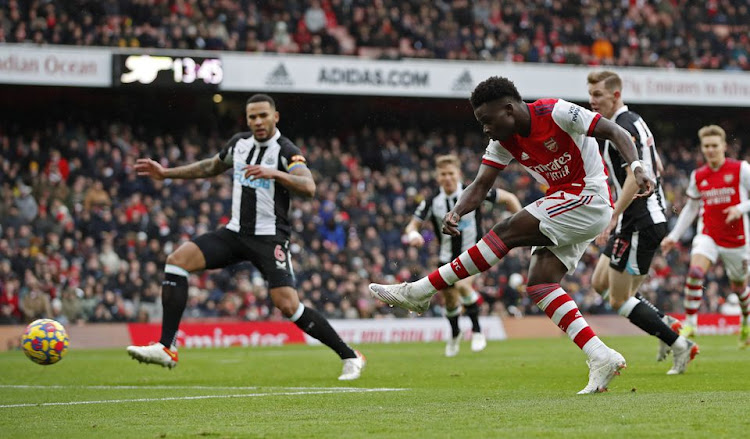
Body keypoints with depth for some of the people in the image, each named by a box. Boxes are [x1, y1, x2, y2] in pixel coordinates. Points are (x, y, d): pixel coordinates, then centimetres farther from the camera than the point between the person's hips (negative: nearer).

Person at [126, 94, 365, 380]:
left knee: (288, 305, -20)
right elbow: (211, 167, 28)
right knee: (177, 259, -12)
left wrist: (274, 173, -43)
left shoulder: (286, 151, -12)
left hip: (269, 238, -6)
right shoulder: (239, 143, 8)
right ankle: (167, 348, -14)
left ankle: (350, 357, -3)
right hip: (235, 232, 6)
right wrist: (166, 173, 27)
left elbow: (308, 187, -29)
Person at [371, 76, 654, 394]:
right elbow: (481, 185, 0)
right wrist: (456, 212, -20)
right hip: (565, 205, 9)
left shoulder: (556, 113, -17)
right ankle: (601, 358, -9)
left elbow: (615, 132, -16)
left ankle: (419, 292, -15)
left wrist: (635, 166, -32)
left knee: (508, 232, -17)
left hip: (588, 198, -9)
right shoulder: (505, 142, 5)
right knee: (539, 284, -6)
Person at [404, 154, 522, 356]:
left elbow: (508, 198, -5)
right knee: (450, 299, 13)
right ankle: (455, 335, 46)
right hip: (448, 256, 3)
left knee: (462, 285, -31)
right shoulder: (432, 202, -11)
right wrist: (413, 235, -31)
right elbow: (412, 227, -6)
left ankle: (477, 330, -11)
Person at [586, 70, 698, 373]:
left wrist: (613, 218, -27)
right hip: (649, 217, 11)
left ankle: (680, 345, 0)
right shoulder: (634, 121, 15)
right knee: (600, 283, 15)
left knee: (619, 300, -4)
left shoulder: (624, 128, -17)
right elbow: (656, 166, 24)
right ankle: (666, 324, 14)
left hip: (639, 223, -11)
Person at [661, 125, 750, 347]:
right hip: (708, 235, 1)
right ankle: (690, 323, -19)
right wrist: (674, 236, 13)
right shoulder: (698, 176, 5)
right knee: (695, 271, -25)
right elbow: (690, 208, 17)